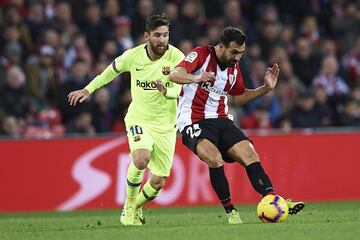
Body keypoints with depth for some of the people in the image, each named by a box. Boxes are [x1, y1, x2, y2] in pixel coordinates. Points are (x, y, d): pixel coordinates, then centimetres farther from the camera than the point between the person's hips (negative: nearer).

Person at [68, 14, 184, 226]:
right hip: (139, 119, -1)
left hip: (166, 125, 1)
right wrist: (88, 90, 16)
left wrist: (166, 91, -44)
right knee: (141, 159, -30)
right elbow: (112, 70, 12)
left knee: (159, 182, 2)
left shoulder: (176, 57, -13)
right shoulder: (133, 56, -8)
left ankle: (137, 207, 35)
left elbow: (179, 89, -21)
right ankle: (129, 207, -8)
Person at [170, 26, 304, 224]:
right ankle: (230, 211, -21)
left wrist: (266, 88, 9)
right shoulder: (202, 54, -10)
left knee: (250, 154, -14)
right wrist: (196, 78, -46)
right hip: (194, 121, -6)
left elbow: (240, 97, 24)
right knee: (214, 158, -30)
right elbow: (175, 75, -25)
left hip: (221, 120, 6)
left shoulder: (234, 68, 10)